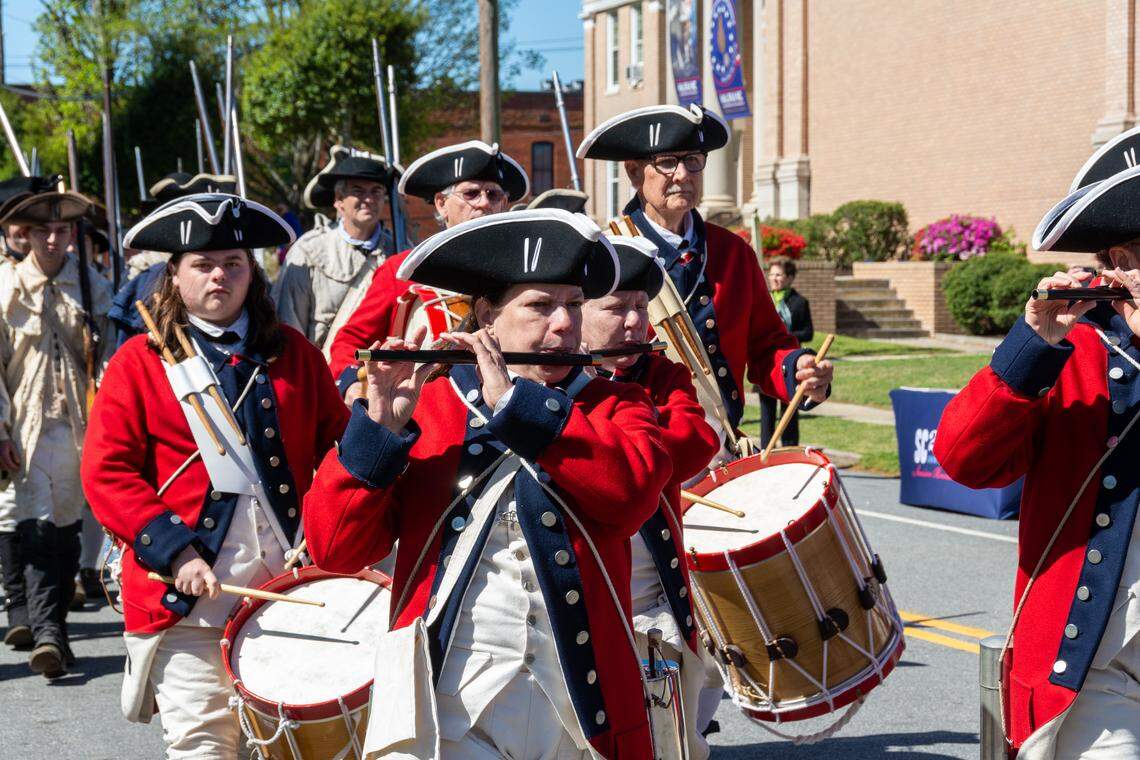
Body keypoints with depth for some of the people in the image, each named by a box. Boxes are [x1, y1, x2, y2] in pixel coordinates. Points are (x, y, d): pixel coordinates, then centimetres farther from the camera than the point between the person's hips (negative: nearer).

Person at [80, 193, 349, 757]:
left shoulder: (293, 353, 12)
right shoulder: (139, 363, 2)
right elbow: (107, 473, -4)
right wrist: (173, 552, -15)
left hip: (289, 584, 3)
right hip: (186, 599, -3)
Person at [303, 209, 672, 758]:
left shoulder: (614, 406, 10)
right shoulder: (422, 407, 6)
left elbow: (633, 489, -13)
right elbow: (331, 547, -2)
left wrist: (513, 400, -14)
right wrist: (381, 426, -13)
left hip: (580, 706, 1)